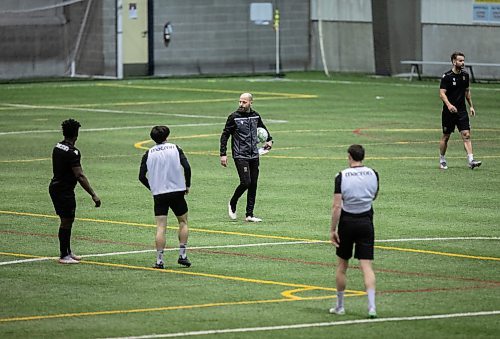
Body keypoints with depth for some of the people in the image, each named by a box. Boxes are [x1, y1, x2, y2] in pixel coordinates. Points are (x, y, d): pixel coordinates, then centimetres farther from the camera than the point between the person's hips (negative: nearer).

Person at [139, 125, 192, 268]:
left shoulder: (148, 154, 4)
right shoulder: (175, 149, 1)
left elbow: (142, 176, 1)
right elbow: (187, 167, -10)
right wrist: (187, 185, 3)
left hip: (158, 194, 0)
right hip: (177, 191, 0)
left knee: (160, 227, -1)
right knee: (183, 222, 17)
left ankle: (159, 260, -8)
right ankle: (182, 255, 12)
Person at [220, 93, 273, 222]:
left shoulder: (255, 116, 7)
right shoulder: (234, 117, -7)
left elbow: (263, 128, 29)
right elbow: (225, 135, -4)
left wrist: (269, 140, 18)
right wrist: (223, 154, -10)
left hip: (254, 156, 5)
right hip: (240, 156, -5)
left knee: (253, 185, 4)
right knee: (246, 182, -15)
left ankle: (250, 215, 10)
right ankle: (232, 204, 10)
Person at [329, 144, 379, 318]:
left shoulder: (342, 176, -11)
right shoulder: (373, 174, -2)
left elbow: (337, 206, -13)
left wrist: (333, 229, -9)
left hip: (347, 222, -1)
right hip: (366, 222, 2)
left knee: (342, 265, 13)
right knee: (366, 266, -2)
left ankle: (340, 306, 22)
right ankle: (371, 306, -16)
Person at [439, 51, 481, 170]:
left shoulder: (465, 75, 7)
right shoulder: (447, 76, -10)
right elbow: (442, 93, -15)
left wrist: (471, 106, 17)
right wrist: (449, 105, -31)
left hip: (462, 111, 4)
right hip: (449, 111, -4)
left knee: (466, 135, -8)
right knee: (446, 136, 6)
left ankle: (471, 160, -15)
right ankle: (442, 160, 23)